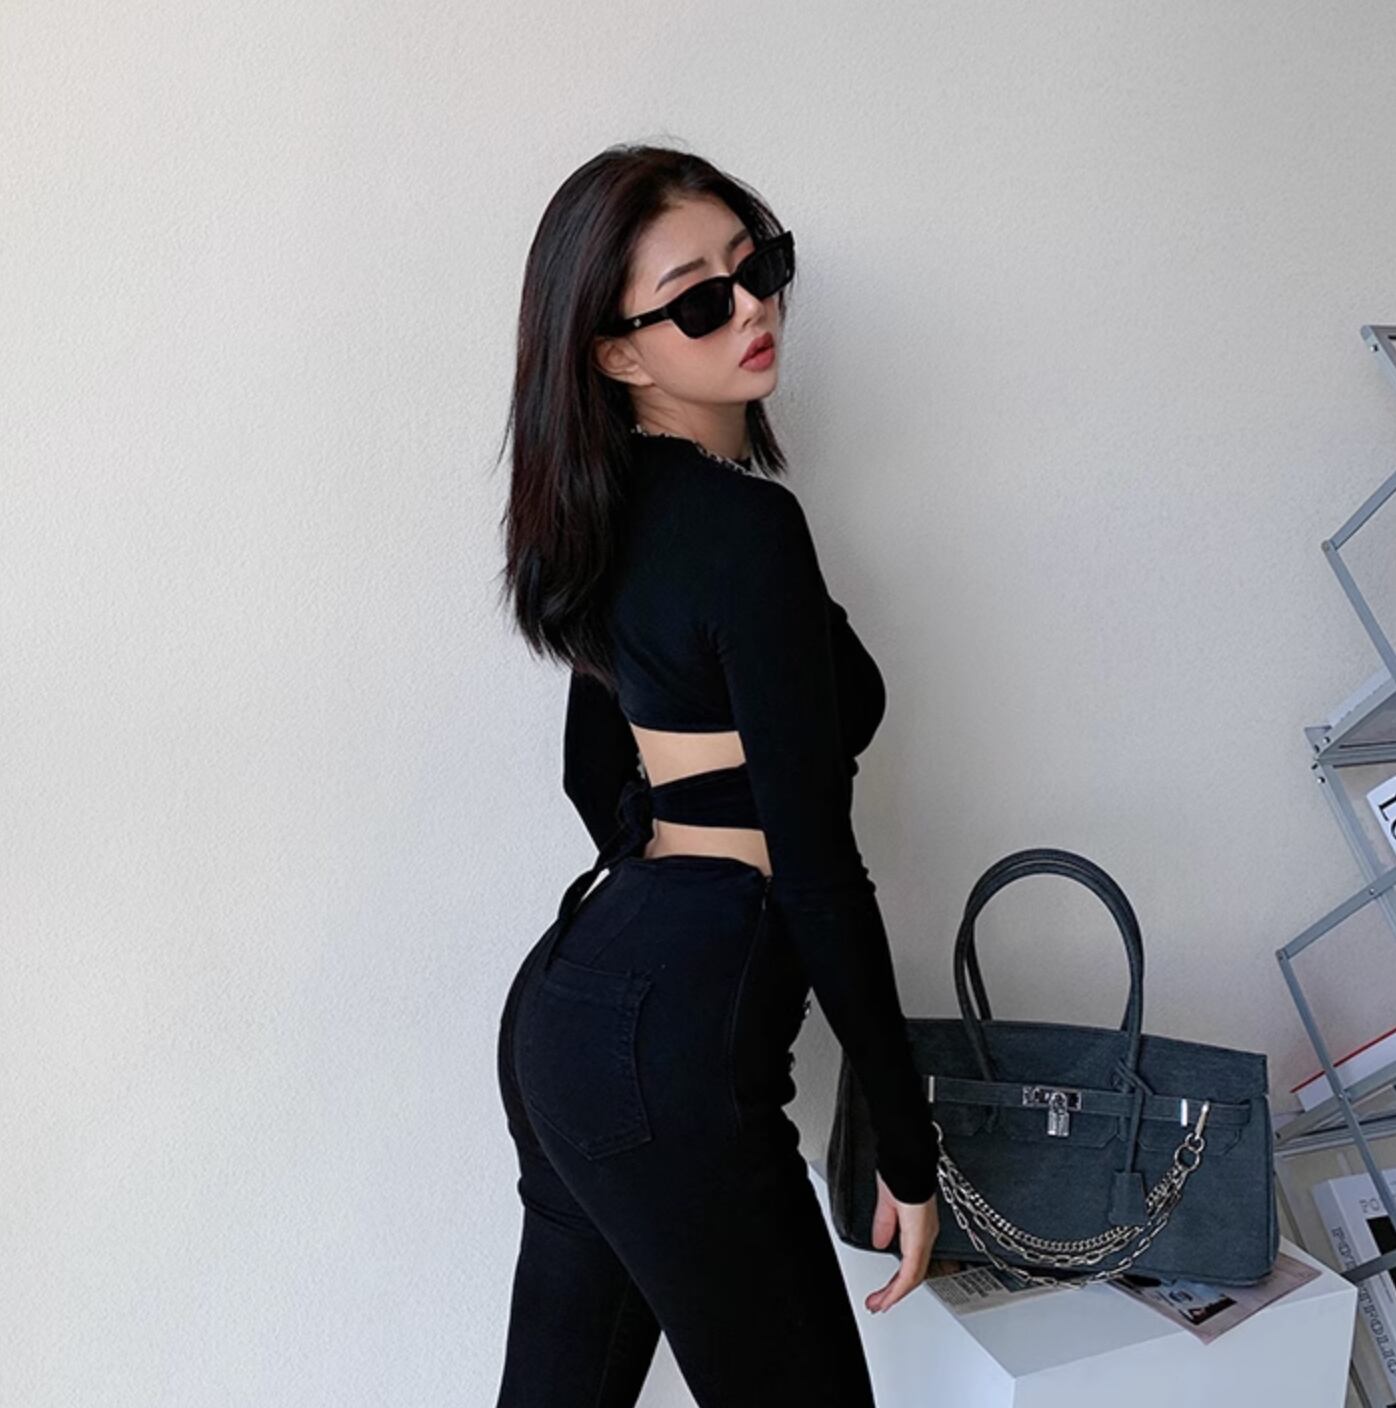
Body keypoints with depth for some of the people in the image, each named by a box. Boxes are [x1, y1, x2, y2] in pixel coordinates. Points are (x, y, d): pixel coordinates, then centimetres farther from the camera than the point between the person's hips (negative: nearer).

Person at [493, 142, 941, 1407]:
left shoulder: (620, 508, 12)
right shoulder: (749, 526, -16)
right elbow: (815, 857, -17)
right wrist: (909, 1146, -10)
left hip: (568, 999, 9)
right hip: (669, 1043, -9)